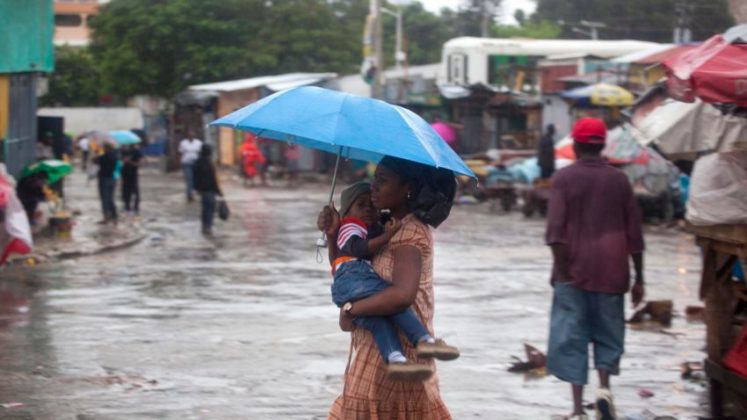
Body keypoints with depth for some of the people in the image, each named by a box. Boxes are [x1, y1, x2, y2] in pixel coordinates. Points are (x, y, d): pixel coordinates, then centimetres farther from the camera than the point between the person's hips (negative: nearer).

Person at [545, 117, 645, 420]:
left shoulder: (565, 178, -1)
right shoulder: (618, 180, 5)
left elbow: (555, 228, -12)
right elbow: (634, 233, 6)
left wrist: (561, 268, -10)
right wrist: (638, 279, 11)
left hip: (573, 270, -2)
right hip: (610, 271, 2)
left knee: (571, 337, 2)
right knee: (607, 332, 15)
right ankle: (604, 386, -6)